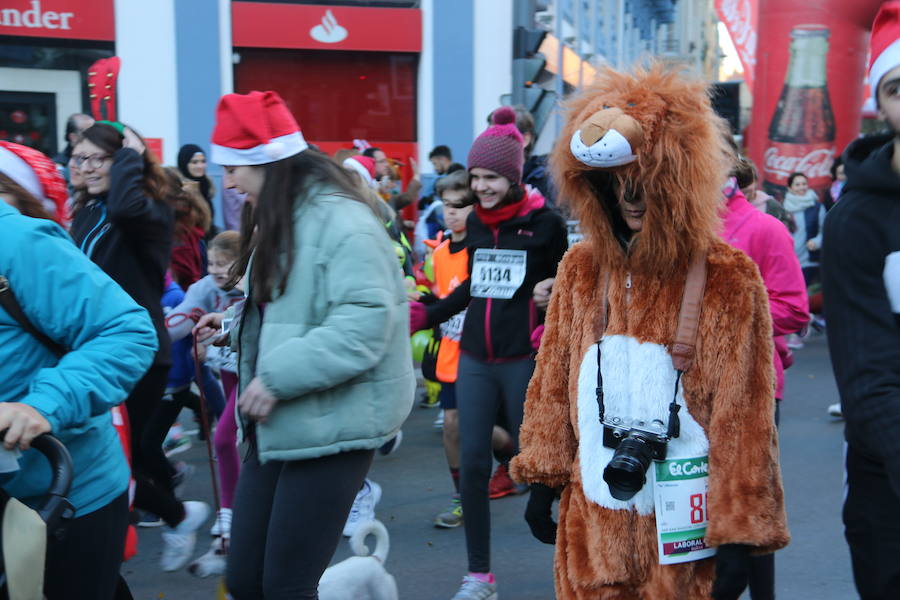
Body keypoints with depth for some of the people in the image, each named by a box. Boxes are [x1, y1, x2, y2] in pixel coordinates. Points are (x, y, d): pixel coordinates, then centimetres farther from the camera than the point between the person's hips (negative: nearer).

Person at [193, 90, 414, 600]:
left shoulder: (343, 222, -15)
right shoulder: (278, 223, 18)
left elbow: (364, 326, -25)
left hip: (331, 428, -9)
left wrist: (277, 377, -25)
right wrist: (236, 327, 10)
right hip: (277, 425, 9)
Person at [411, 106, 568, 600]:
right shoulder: (475, 222, 9)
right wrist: (425, 314, 16)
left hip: (525, 360, -5)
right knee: (472, 464, 4)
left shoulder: (545, 223, -7)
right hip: (475, 359, 5)